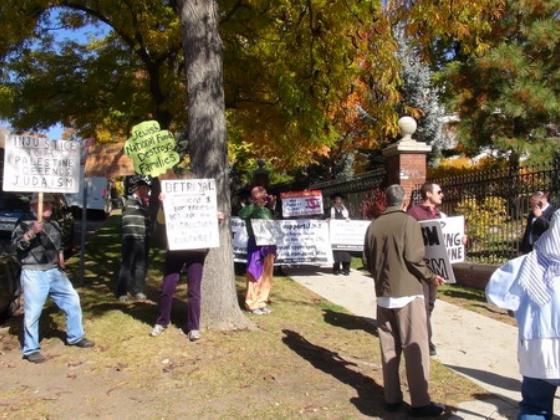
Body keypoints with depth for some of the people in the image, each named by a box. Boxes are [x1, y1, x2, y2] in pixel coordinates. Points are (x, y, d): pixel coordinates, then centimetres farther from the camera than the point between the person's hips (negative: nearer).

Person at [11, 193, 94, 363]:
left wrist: (61, 254, 12)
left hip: (55, 271, 7)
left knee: (72, 300, 10)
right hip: (33, 273, -7)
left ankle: (76, 337, 26)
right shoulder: (25, 221, -4)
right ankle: (30, 349, 10)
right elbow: (16, 244, -13)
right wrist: (31, 233, -26)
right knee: (33, 312, -5)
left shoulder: (53, 224, 17)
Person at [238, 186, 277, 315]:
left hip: (269, 246, 7)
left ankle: (262, 302, 22)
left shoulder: (267, 211, 16)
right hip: (256, 246, -7)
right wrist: (255, 204, -22)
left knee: (267, 276, 12)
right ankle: (252, 304, 5)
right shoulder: (251, 209, -4)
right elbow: (241, 215, -27)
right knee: (255, 276, -3)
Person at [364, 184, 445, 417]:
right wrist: (430, 277, 1)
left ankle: (391, 398, 17)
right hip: (407, 292, -5)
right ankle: (420, 402, 3)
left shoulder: (373, 226, 7)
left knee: (388, 347, 11)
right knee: (415, 348, 0)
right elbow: (414, 259, -14)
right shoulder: (408, 222, -8)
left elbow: (369, 261, 10)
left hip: (383, 293, 5)